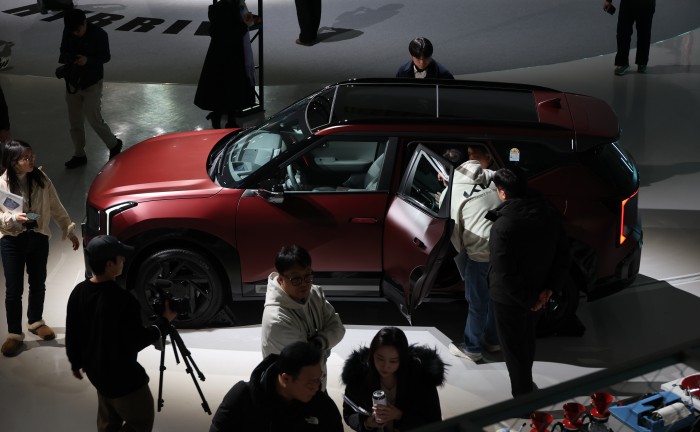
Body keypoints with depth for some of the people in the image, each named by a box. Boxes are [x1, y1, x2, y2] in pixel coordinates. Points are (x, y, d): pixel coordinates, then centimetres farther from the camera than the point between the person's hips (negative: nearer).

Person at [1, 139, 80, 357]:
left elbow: (56, 207, 5)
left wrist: (69, 230, 5)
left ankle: (36, 322, 38)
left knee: (38, 284, 16)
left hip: (39, 238, 3)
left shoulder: (40, 178, -4)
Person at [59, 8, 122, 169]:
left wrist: (88, 60, -27)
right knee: (75, 121, 11)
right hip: (72, 82, 5)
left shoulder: (99, 35, -19)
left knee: (94, 119, -2)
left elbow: (105, 57, -10)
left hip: (92, 83, -5)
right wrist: (65, 58, -16)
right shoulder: (68, 32, -7)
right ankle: (79, 155, 26)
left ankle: (114, 145, 23)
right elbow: (64, 50, 8)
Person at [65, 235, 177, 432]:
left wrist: (76, 362, 19)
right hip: (122, 376, -8)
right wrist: (164, 322, -10)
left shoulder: (78, 292, -8)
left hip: (96, 370, 8)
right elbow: (136, 342, -22)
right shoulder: (123, 300, -30)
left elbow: (72, 333, 3)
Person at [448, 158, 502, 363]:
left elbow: (453, 229, 1)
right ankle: (492, 340, 36)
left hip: (481, 248, -6)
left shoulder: (453, 193, -2)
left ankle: (471, 348, 18)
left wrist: (461, 250, 17)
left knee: (477, 300, 7)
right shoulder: (488, 177, 10)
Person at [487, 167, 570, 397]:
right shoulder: (549, 214, -6)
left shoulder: (503, 226, -29)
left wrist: (528, 299, -16)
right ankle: (526, 385, 47)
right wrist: (549, 287, -1)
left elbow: (504, 273, -27)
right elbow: (563, 254, 0)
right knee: (527, 339, 28)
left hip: (509, 298, -7)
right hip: (538, 292, 7)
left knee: (513, 347, 10)